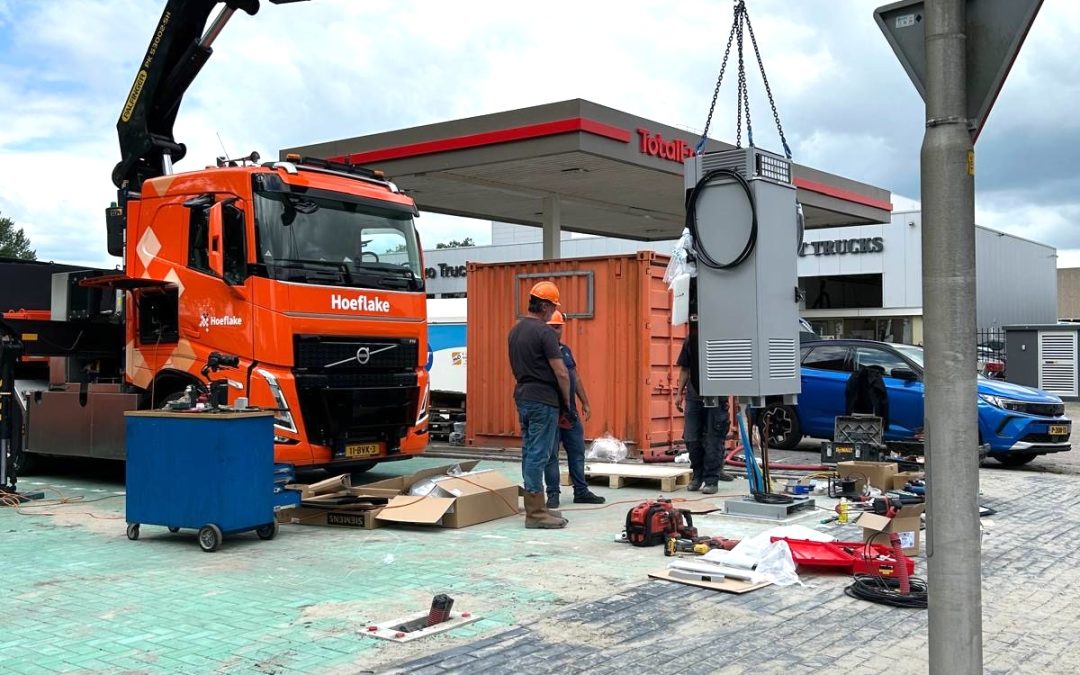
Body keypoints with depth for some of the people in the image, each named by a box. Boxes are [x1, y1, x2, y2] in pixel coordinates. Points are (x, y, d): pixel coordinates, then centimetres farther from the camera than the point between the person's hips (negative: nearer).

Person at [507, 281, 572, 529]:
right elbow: (561, 372, -16)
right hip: (543, 401, -9)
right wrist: (566, 399, -2)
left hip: (522, 397, 9)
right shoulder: (544, 332, -15)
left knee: (530, 453, 12)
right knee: (538, 455, -6)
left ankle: (534, 507, 18)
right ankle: (535, 513, -3)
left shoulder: (515, 330, 11)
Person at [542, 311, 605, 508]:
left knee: (577, 453, 10)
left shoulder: (566, 350, 15)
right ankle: (553, 494, 8)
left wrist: (585, 403, 16)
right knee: (551, 455, 0)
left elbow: (576, 378, 19)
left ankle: (581, 491, 19)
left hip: (571, 411, 7)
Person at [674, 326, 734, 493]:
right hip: (693, 397, 5)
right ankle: (697, 476, 24)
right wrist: (679, 393, 10)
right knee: (691, 439, 8)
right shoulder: (690, 340, 9)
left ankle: (711, 480, 9)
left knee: (713, 440, 1)